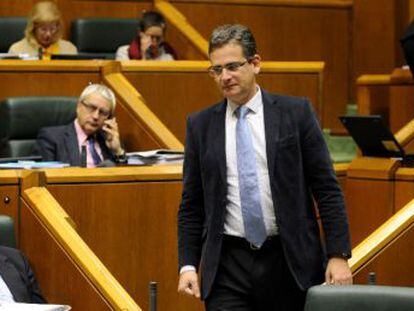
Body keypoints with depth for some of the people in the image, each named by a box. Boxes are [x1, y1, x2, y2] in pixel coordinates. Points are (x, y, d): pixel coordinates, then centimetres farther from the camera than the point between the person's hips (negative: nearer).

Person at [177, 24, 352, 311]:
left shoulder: (295, 112, 2)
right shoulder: (200, 125, 7)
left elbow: (327, 190, 0)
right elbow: (191, 206, 10)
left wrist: (339, 255, -6)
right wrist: (188, 265, 1)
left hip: (290, 263, -1)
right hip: (228, 265, 1)